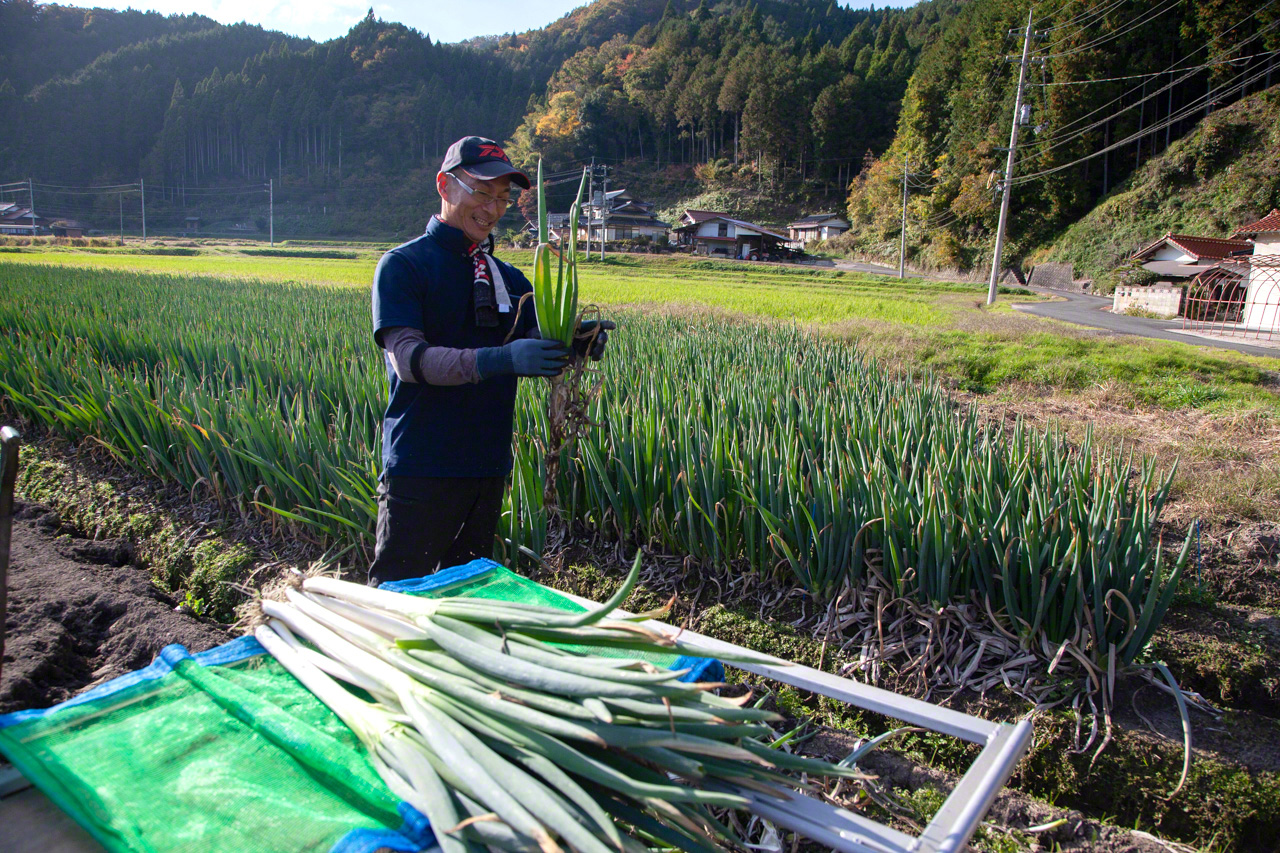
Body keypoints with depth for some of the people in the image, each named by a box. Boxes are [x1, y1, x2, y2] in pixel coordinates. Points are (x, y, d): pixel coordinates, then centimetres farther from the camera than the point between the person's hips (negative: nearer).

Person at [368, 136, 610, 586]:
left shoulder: (509, 278, 15)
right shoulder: (403, 265, -4)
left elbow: (538, 345, 4)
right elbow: (408, 358, -18)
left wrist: (575, 343, -20)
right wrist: (501, 360, -31)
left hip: (488, 467, 6)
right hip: (421, 468, -6)